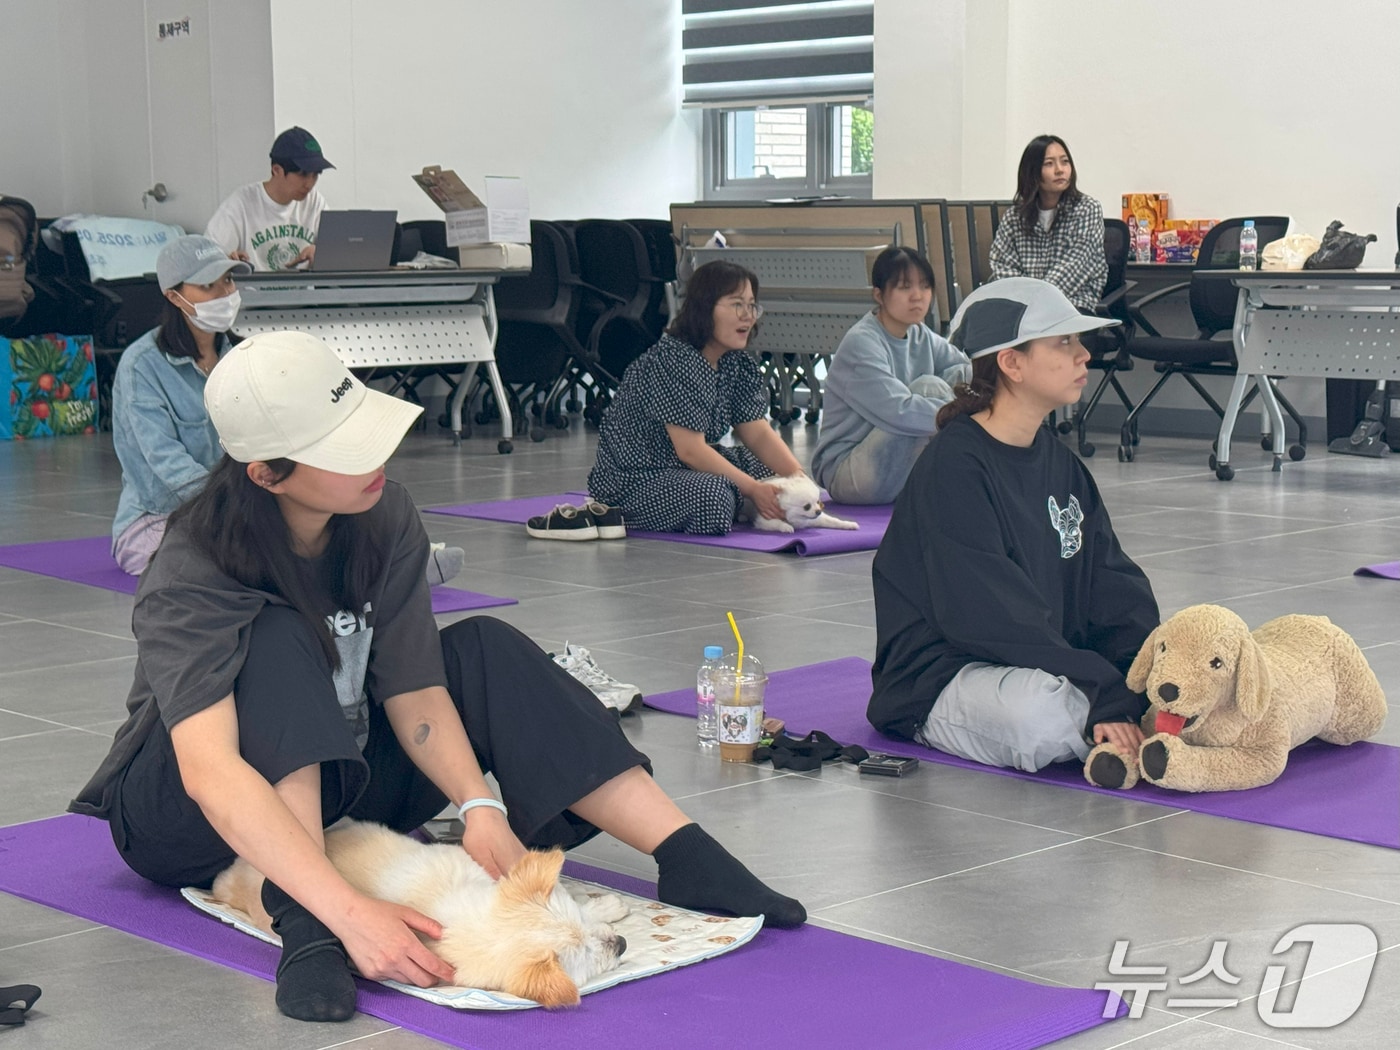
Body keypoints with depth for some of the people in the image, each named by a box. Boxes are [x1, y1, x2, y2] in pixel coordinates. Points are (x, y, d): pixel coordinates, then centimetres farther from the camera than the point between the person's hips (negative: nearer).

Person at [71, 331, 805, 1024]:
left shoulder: (383, 518, -13)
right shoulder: (191, 576, -30)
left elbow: (412, 690, -13)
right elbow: (209, 772, -44)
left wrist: (480, 804, -31)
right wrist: (350, 913, -55)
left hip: (335, 781, 6)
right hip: (188, 817, -5)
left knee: (484, 650, -14)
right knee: (281, 640, -32)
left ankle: (686, 858, -23)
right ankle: (304, 928, -45)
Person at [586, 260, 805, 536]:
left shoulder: (738, 363, 3)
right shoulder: (673, 361, -22)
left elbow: (759, 433, 1)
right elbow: (690, 450, -26)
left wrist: (799, 478, -16)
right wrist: (753, 489, -29)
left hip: (689, 469, 9)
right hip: (632, 480, -9)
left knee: (777, 471, 1)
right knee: (712, 495, -35)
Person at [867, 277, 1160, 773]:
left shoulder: (1061, 464, 11)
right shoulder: (954, 467, -16)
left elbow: (1114, 590, 7)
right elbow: (992, 618, -24)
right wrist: (1105, 696, -29)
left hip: (1052, 664, 7)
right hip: (942, 682, -7)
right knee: (1042, 714, -37)